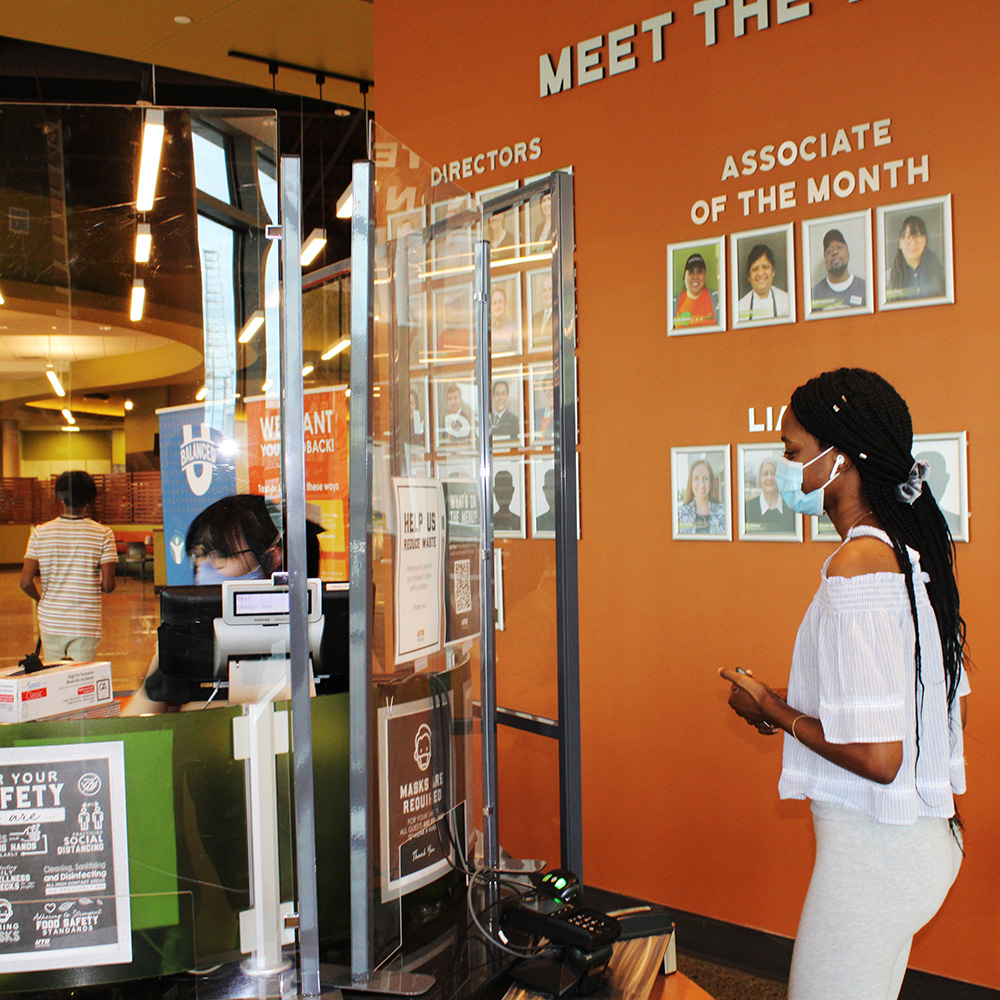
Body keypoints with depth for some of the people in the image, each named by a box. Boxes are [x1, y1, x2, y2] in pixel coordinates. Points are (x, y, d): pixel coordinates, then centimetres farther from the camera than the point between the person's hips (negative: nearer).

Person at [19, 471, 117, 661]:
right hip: (87, 623, -1)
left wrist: (41, 599, 14)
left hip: (50, 622, 2)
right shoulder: (103, 534, -6)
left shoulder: (40, 533, -1)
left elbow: (25, 583, -6)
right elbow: (108, 586, -10)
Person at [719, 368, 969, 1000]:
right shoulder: (914, 551, 5)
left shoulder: (858, 566, -24)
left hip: (873, 848, -9)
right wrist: (801, 704, 10)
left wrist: (773, 709, -11)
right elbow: (953, 707, 14)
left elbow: (877, 756, -26)